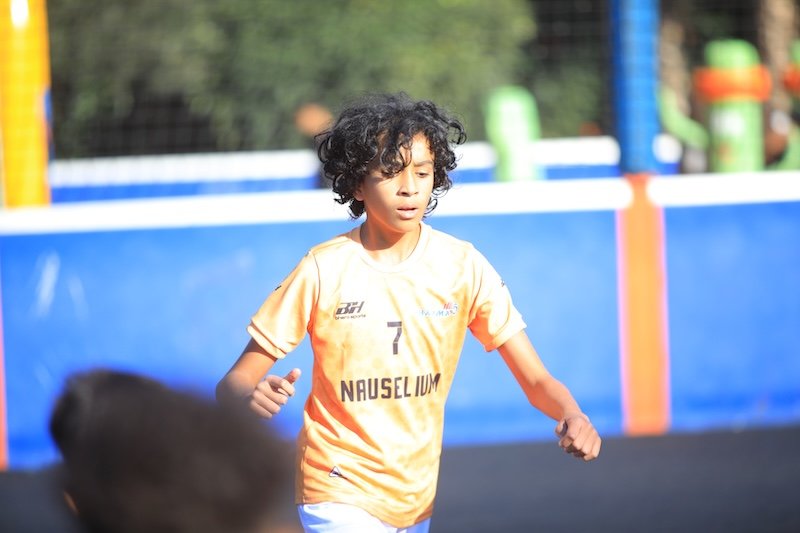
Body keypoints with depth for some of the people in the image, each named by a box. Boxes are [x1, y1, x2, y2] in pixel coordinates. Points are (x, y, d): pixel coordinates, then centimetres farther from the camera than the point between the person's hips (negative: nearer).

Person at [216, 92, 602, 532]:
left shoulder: (462, 265, -5)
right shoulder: (324, 270, -12)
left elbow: (536, 380, -5)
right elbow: (233, 384, -10)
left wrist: (570, 414, -27)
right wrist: (251, 396, -34)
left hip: (419, 497, 4)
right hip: (340, 497, -4)